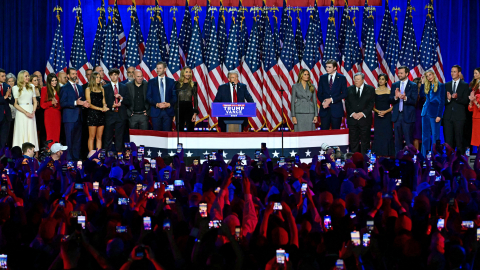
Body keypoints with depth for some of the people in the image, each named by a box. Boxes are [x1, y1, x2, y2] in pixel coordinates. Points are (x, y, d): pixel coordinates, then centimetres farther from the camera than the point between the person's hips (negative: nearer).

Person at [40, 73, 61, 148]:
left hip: (57, 115, 3)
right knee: (50, 135, -9)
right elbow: (42, 105, 2)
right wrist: (51, 102, -14)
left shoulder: (58, 89, 13)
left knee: (57, 135, -2)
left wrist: (57, 104, -4)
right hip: (49, 115, -3)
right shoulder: (45, 89, 4)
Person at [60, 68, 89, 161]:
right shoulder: (64, 88, -3)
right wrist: (75, 103, -20)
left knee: (78, 139, 8)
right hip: (69, 117, -6)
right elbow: (62, 103, -11)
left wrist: (84, 103, 0)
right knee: (69, 140, -5)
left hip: (79, 117, 6)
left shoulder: (80, 88, 18)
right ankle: (69, 159, -3)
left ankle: (76, 158, 13)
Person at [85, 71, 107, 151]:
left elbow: (103, 102, 15)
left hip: (101, 115, 5)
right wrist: (100, 109, -15)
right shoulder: (88, 89, 1)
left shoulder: (102, 89, 15)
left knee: (99, 137, 4)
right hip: (92, 114, -5)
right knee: (92, 137, -4)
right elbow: (89, 104, -5)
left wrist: (104, 106, -9)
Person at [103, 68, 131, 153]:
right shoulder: (105, 88, 7)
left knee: (119, 138, 2)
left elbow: (129, 103, 8)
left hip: (121, 117, 1)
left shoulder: (124, 87, 12)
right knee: (108, 138, -1)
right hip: (110, 116, -1)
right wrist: (112, 106, -13)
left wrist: (121, 98, -9)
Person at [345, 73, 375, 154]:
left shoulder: (370, 89, 4)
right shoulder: (349, 89, 9)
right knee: (353, 141, 2)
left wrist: (362, 113, -13)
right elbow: (347, 104, 5)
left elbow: (371, 104, -2)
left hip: (365, 118, -1)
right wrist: (352, 113, -9)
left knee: (365, 140, 1)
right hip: (352, 118, 1)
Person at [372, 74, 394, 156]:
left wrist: (385, 111, -14)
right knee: (378, 136, -1)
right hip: (377, 117, 2)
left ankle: (387, 154, 1)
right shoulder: (375, 91, 7)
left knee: (387, 136, -4)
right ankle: (378, 155, 4)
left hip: (387, 116, -2)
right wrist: (377, 111, -11)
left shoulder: (389, 91, 2)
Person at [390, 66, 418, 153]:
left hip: (407, 116, -4)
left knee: (409, 140, -2)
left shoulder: (413, 86, -1)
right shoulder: (394, 85, 11)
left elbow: (414, 101, -9)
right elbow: (391, 101, 5)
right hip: (397, 116, 4)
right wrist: (395, 97, -16)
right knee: (398, 139, 8)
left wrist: (405, 98, -27)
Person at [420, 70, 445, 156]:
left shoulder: (440, 86, -3)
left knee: (435, 136, -3)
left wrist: (439, 115, -13)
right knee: (425, 135, 7)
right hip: (426, 112, 6)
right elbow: (422, 94, -1)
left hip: (435, 113, -6)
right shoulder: (427, 86, 14)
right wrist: (423, 82, 5)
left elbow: (442, 101, -7)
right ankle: (424, 156, 11)